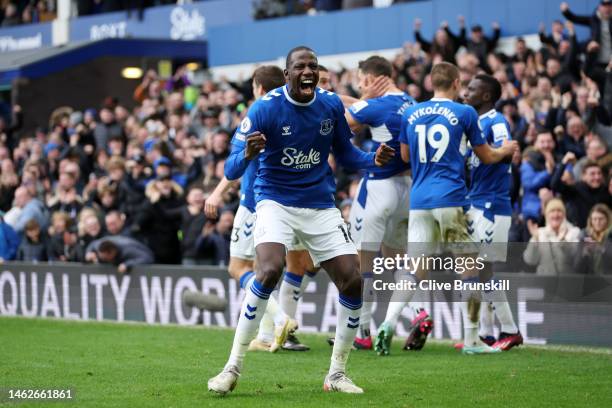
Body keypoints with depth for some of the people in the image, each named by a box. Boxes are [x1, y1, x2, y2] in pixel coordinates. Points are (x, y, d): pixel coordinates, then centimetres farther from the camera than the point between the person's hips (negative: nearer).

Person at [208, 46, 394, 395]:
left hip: (321, 205, 4)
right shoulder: (265, 108, -14)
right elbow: (231, 171, -16)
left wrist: (373, 160, -8)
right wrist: (247, 155, -39)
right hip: (276, 202, -4)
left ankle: (337, 374, 13)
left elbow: (346, 154, 13)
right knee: (270, 271, -29)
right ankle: (233, 369, -18)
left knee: (353, 281, -5)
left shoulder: (331, 104, -1)